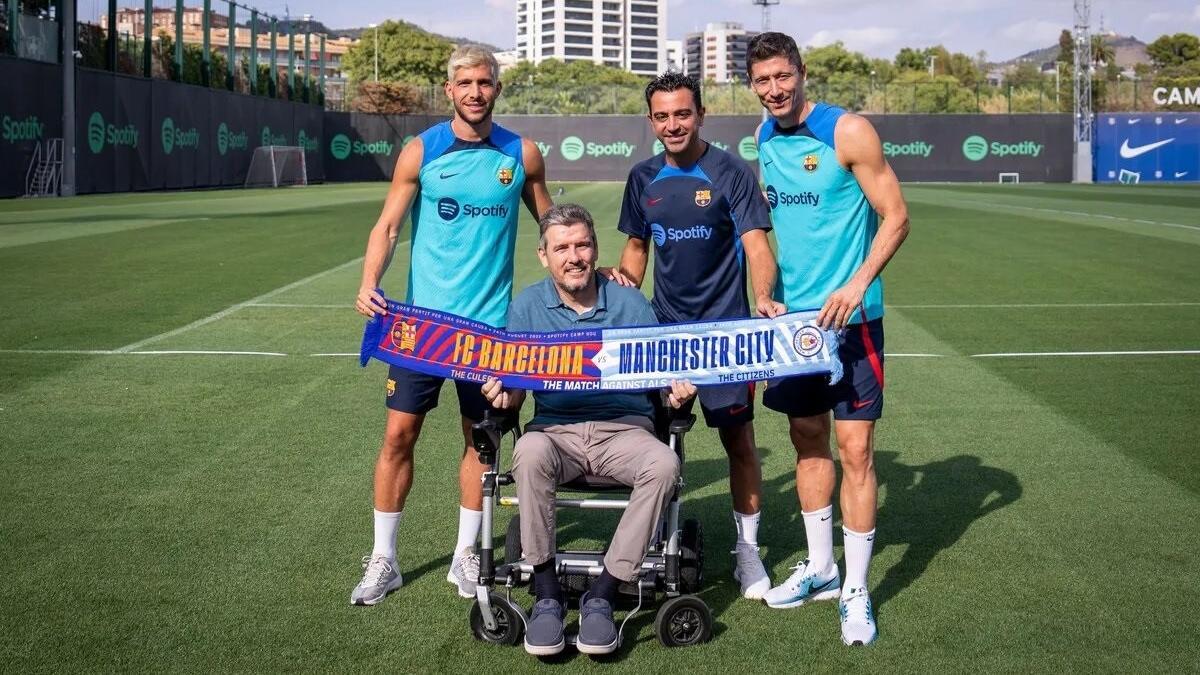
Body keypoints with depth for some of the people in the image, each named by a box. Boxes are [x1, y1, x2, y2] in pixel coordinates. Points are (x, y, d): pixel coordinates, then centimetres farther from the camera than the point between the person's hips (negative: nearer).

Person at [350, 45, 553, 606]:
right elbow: (388, 226, -2)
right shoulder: (421, 152, -2)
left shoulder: (521, 154, 2)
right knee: (400, 432, -1)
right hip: (423, 318, -1)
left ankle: (466, 554, 22)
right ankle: (383, 560, 12)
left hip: (490, 322, 1)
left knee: (479, 436, 8)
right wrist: (369, 284, -18)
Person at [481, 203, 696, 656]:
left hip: (624, 429, 0)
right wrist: (504, 395, -17)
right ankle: (547, 596, -23)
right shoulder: (527, 306, 8)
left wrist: (677, 391, -16)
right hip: (555, 429, 0)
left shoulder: (630, 304, 7)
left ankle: (601, 597, -23)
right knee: (529, 453, -36)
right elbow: (514, 383, 7)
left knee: (664, 464, -32)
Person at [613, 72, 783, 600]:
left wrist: (764, 298, -30)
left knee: (738, 438, -1)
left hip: (724, 327, -4)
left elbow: (756, 243, -13)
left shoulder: (730, 173, -6)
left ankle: (747, 548, 11)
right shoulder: (643, 178, 8)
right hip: (663, 328, 4)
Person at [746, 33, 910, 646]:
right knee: (807, 440, 14)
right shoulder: (764, 138, 7)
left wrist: (857, 285, -22)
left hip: (849, 317, -6)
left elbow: (895, 216, -12)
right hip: (792, 317, 6)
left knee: (854, 448, -5)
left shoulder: (848, 131, -12)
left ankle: (856, 590, 5)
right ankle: (820, 567, 28)